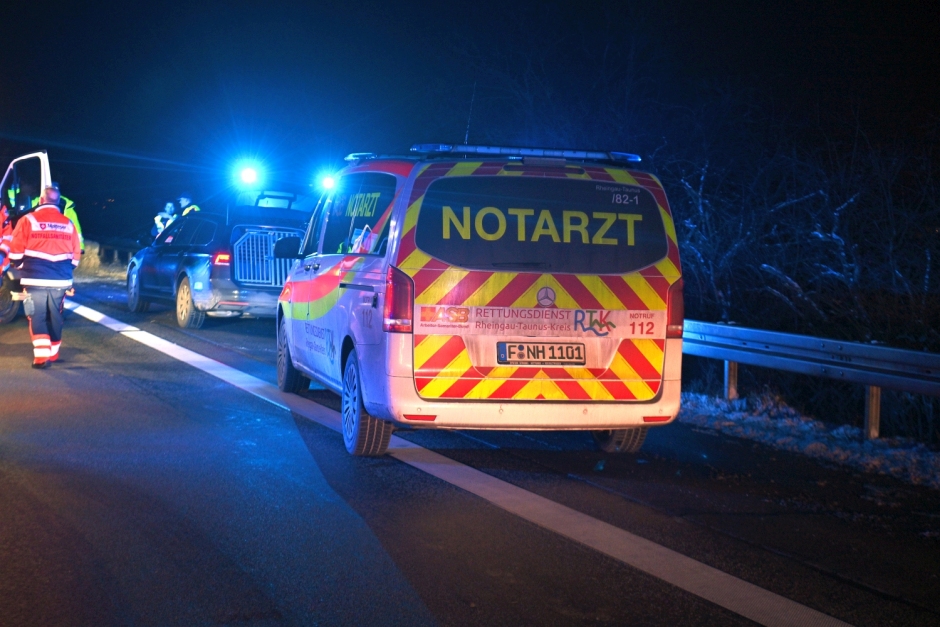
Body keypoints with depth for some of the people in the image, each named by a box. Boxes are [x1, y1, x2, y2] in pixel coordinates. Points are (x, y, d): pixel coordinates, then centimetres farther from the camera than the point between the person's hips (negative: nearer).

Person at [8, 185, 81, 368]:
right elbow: (75, 256, 11)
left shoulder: (28, 220, -5)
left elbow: (16, 252, -3)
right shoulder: (68, 224, 6)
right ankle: (53, 353, 26)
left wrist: (22, 266, 16)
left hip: (35, 279, -3)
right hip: (60, 281, 3)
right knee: (55, 317, 17)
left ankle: (42, 355, -10)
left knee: (37, 317, 1)